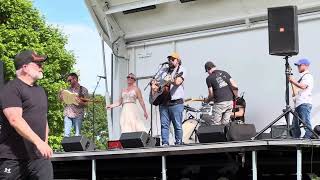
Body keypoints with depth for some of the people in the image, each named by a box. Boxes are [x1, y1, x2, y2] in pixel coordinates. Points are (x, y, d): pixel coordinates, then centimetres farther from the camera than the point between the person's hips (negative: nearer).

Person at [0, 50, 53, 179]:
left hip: (40, 157, 7)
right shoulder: (11, 89, -8)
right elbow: (15, 120, -21)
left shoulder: (40, 90, 19)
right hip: (14, 159, -7)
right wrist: (38, 142, -28)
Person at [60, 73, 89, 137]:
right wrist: (61, 95, -1)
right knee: (66, 134, -2)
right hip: (68, 114, 4)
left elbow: (86, 103, 0)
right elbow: (62, 99, 19)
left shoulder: (83, 90, 4)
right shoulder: (68, 89, 16)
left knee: (77, 135, -4)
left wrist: (80, 102, -20)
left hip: (78, 115, -4)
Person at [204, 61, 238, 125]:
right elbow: (234, 86, 3)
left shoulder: (209, 78, -3)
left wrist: (207, 100, 19)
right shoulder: (225, 73, 11)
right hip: (230, 102, 5)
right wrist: (235, 96, 17)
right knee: (225, 124, 12)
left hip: (219, 103, -5)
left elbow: (211, 94, -1)